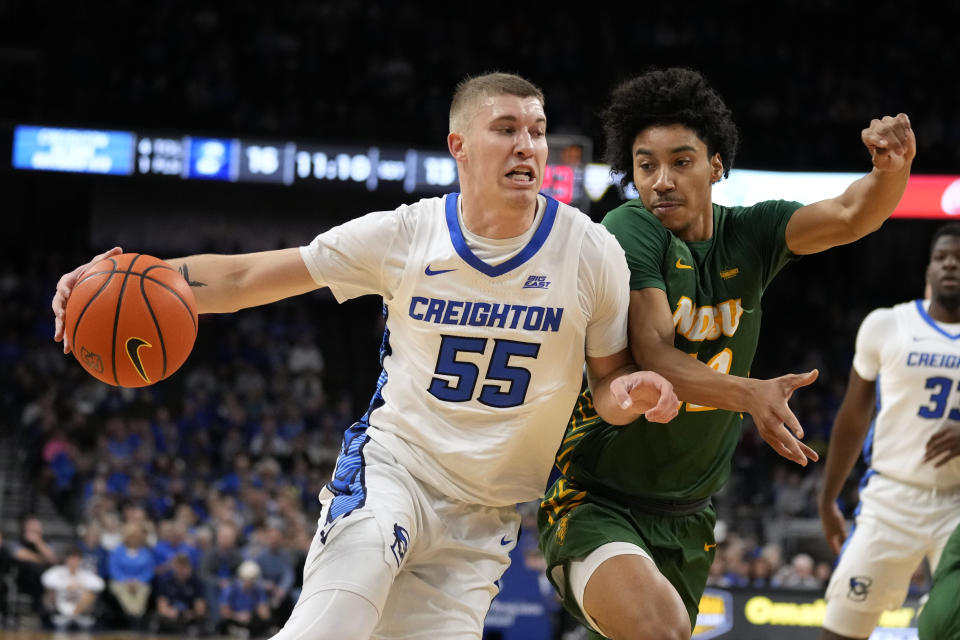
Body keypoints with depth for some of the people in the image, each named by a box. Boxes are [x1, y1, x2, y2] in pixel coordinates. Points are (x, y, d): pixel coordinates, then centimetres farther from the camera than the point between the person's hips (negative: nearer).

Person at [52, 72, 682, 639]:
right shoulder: (405, 234, -9)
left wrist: (631, 392, -21)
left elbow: (609, 378, 5)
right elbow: (244, 277, -7)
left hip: (483, 517, 2)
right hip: (390, 468, -2)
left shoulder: (591, 252, -8)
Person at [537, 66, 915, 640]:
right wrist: (751, 394, -40)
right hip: (598, 502, -6)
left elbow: (851, 216, -10)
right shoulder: (630, 233, -12)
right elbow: (655, 361, -22)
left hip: (686, 523, 6)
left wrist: (893, 167, -33)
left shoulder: (747, 236, 4)